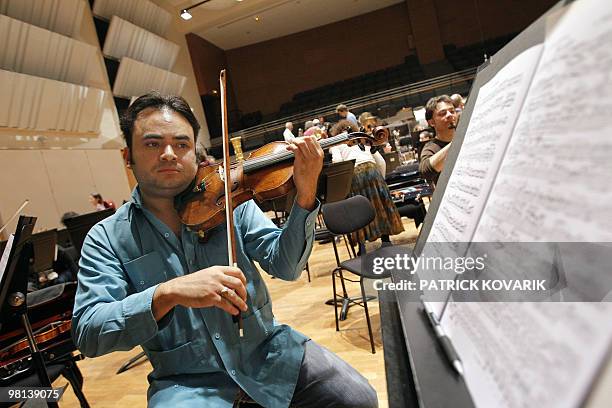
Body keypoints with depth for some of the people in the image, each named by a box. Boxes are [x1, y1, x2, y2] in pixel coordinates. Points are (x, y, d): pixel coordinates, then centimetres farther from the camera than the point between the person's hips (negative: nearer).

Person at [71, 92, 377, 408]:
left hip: (267, 349, 1)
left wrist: (305, 196, -24)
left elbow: (284, 266, -8)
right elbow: (86, 334, -13)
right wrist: (167, 294, -31)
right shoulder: (107, 238, -4)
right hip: (187, 381, 0)